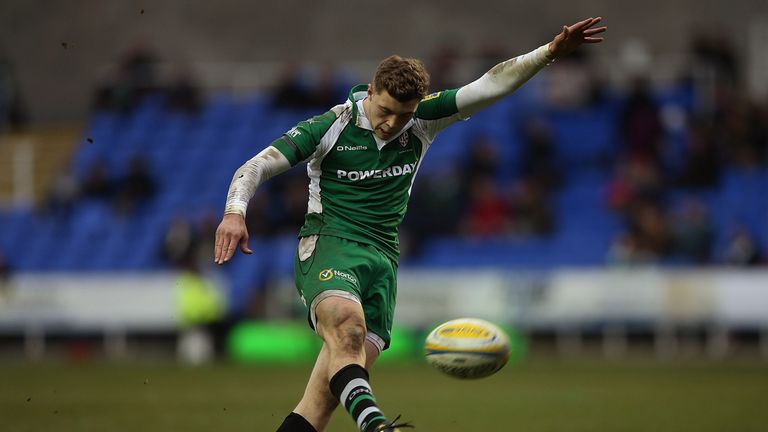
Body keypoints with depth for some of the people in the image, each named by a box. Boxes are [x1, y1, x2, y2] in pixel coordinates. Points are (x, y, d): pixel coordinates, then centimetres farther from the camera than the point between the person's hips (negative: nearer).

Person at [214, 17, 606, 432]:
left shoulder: (421, 120, 5)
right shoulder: (330, 127, -5)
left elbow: (491, 85, 3)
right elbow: (256, 166, -8)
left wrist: (551, 51, -7)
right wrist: (235, 211, -27)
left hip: (382, 259, 4)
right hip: (328, 245, -4)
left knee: (324, 398, -9)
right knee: (348, 326, -37)